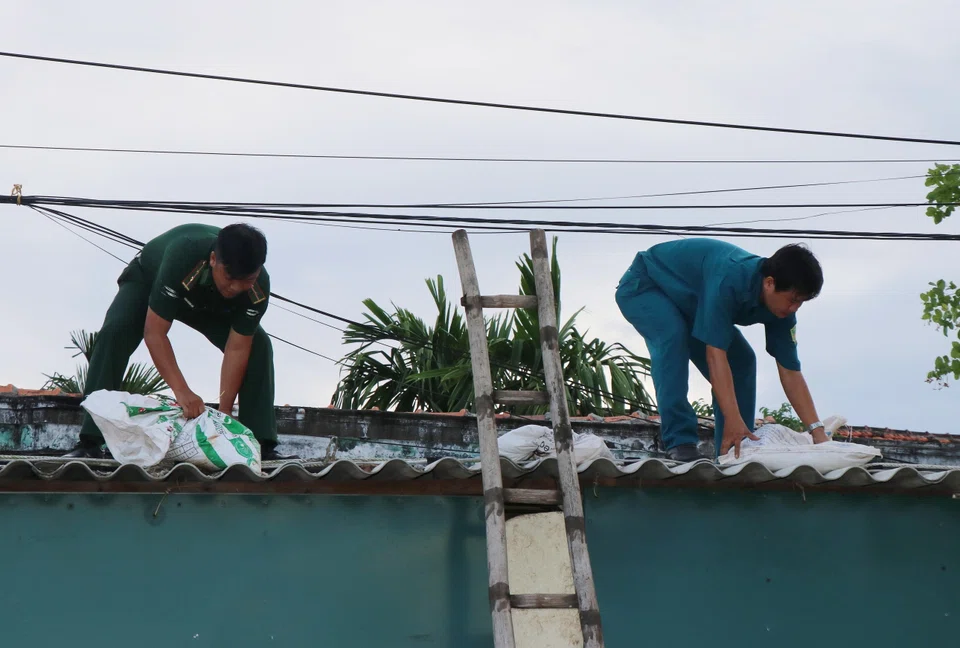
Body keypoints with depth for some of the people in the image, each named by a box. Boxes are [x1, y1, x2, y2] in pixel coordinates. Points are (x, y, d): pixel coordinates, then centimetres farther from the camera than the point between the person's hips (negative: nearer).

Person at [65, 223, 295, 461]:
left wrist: (224, 412, -32)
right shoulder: (182, 256, -46)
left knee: (258, 345, -17)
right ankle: (90, 444, -30)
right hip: (147, 280, -3)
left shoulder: (259, 287, -34)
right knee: (113, 333, -30)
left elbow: (237, 349, -28)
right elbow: (154, 333, -42)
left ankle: (261, 446, -14)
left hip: (210, 304, 3)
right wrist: (182, 391, -49)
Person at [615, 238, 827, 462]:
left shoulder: (781, 306, -16)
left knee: (742, 360, -3)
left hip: (688, 304, 8)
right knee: (673, 335, -36)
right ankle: (679, 443, -34)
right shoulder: (730, 278, -41)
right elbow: (715, 353, -43)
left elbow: (790, 372, -12)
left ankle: (732, 452, 2)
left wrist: (817, 431, -19)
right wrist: (733, 419, -47)